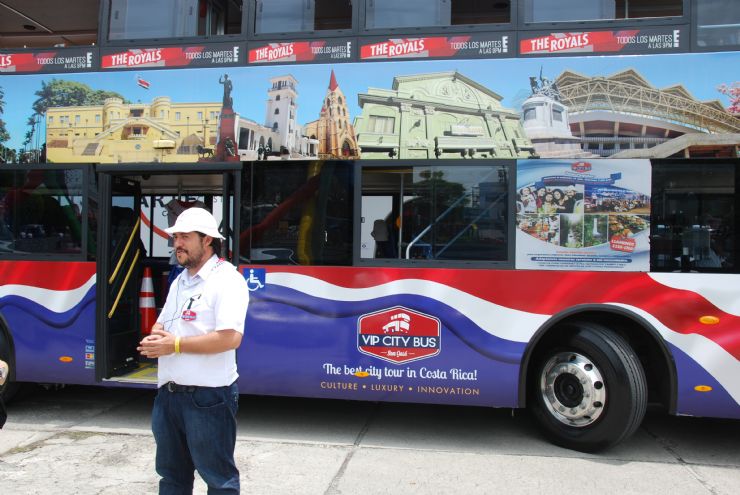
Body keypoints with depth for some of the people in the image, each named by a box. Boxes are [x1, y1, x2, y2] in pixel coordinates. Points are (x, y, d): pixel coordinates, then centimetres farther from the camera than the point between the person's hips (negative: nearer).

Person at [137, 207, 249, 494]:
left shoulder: (226, 279, -13)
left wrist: (175, 345, -19)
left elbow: (230, 338, -24)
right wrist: (154, 339, -2)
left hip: (208, 396, -9)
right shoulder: (179, 281, 16)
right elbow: (161, 325, 23)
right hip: (169, 393, 9)